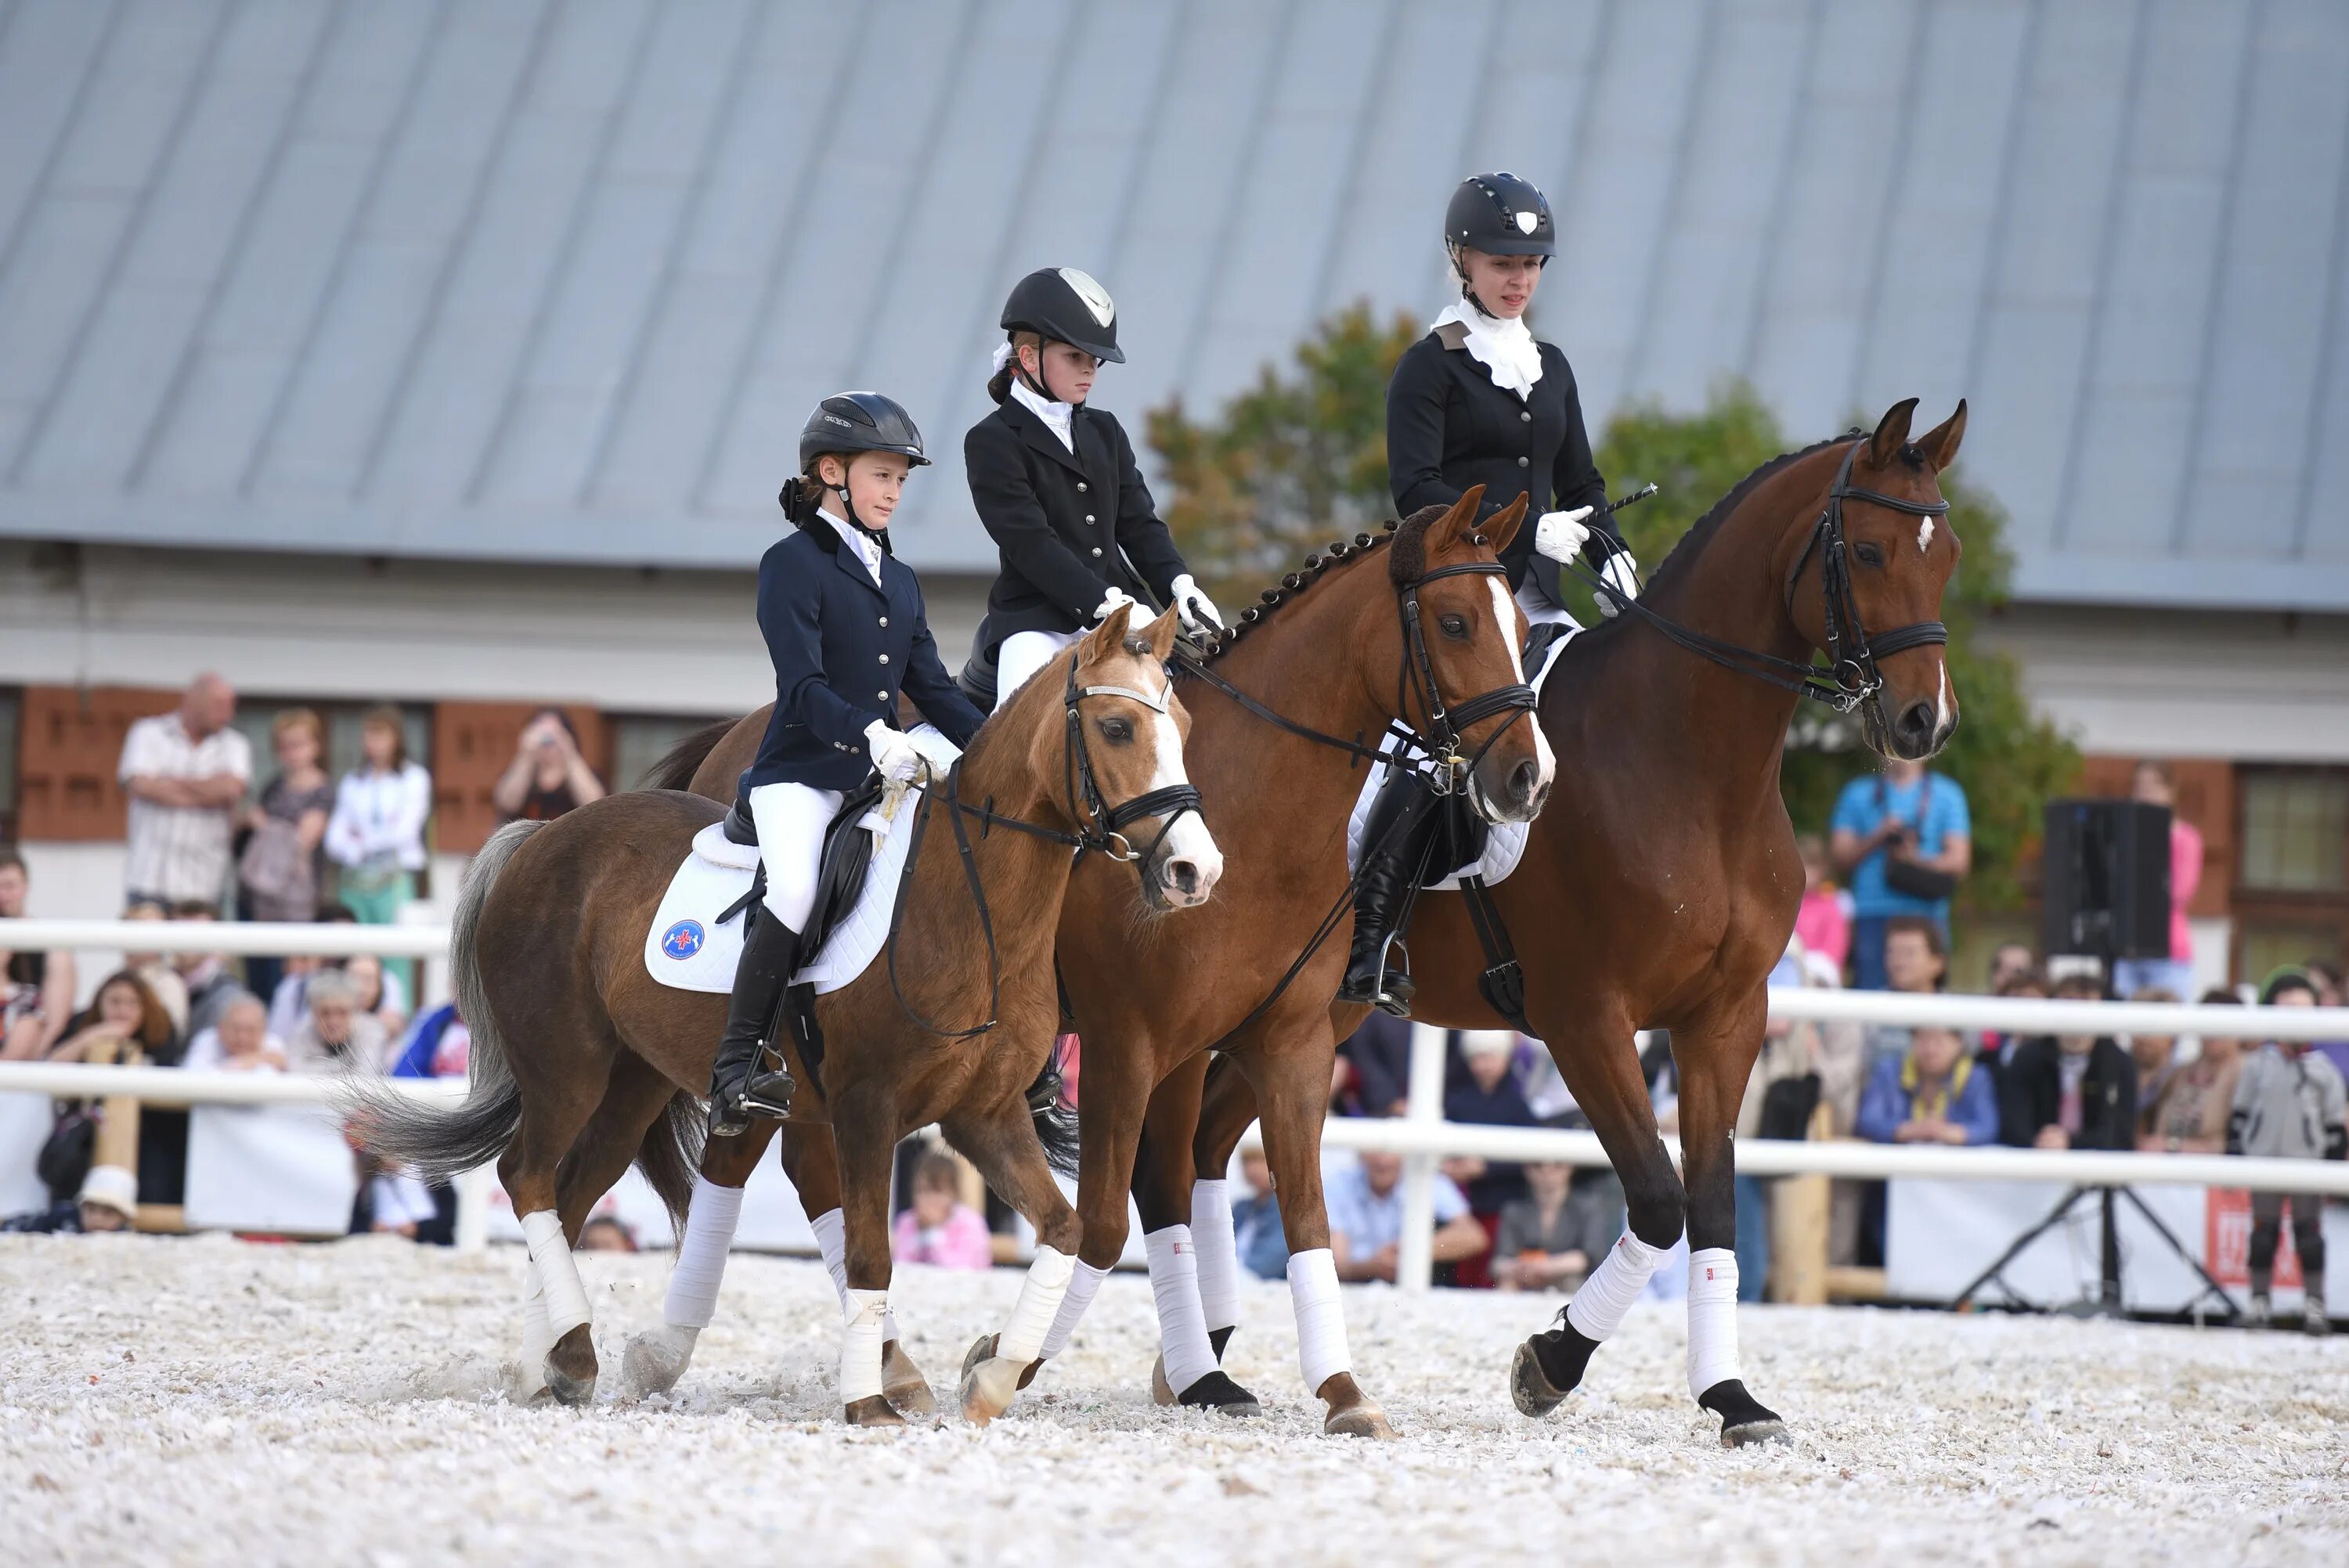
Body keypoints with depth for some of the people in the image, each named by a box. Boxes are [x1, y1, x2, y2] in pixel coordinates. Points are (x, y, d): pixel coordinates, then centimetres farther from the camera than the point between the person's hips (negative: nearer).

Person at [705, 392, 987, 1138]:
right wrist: (871, 736, -31)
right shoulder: (793, 565, -4)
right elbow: (803, 686, -15)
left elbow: (932, 686, 18)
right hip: (800, 775, -7)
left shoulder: (899, 581, 19)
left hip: (883, 779, 7)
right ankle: (735, 1069, -26)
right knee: (797, 889, -32)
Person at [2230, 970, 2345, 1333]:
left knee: (2309, 1232, 0)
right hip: (2264, 1162, 1)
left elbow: (2335, 1124, 5)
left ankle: (2315, 1304, 5)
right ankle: (2259, 1301, 11)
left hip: (2307, 1164, -1)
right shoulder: (2258, 1067, 3)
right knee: (2264, 1232, 5)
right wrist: (2234, 1157, 3)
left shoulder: (2322, 1071, 0)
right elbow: (2239, 1115, 8)